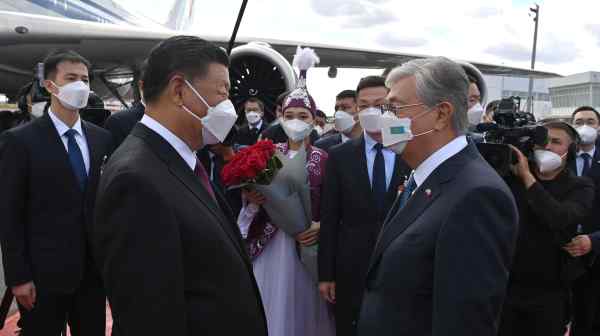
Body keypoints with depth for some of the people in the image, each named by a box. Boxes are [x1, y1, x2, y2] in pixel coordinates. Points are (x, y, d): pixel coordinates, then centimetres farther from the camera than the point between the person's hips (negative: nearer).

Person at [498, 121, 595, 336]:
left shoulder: (580, 187, -3)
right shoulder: (512, 177, 3)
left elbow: (559, 218, -22)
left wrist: (527, 176, -20)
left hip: (550, 292, -1)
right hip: (507, 285, 1)